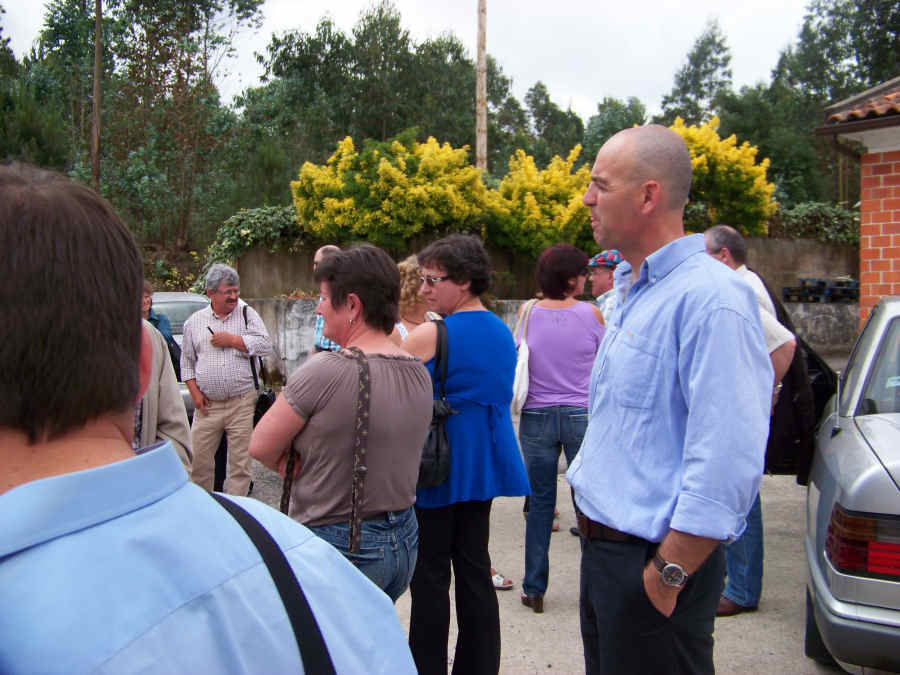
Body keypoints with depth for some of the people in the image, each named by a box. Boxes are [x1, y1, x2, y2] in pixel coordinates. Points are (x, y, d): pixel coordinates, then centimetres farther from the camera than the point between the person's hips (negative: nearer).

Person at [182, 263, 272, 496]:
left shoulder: (247, 314, 6)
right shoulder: (194, 321, 10)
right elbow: (186, 361, 14)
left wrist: (232, 340, -10)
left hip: (242, 403, -1)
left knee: (240, 462, 2)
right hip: (207, 404, 2)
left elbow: (266, 346, -5)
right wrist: (194, 392, 3)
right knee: (199, 461, 4)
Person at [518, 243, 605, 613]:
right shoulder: (591, 313, -7)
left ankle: (534, 589, 15)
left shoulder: (528, 313, -2)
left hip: (536, 416, 2)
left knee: (540, 502, 10)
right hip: (581, 415, -2)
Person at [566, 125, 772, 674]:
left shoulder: (711, 299, -21)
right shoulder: (630, 291, 11)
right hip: (603, 545, 9)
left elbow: (727, 462, -27)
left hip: (654, 560, -9)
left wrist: (668, 574, -22)